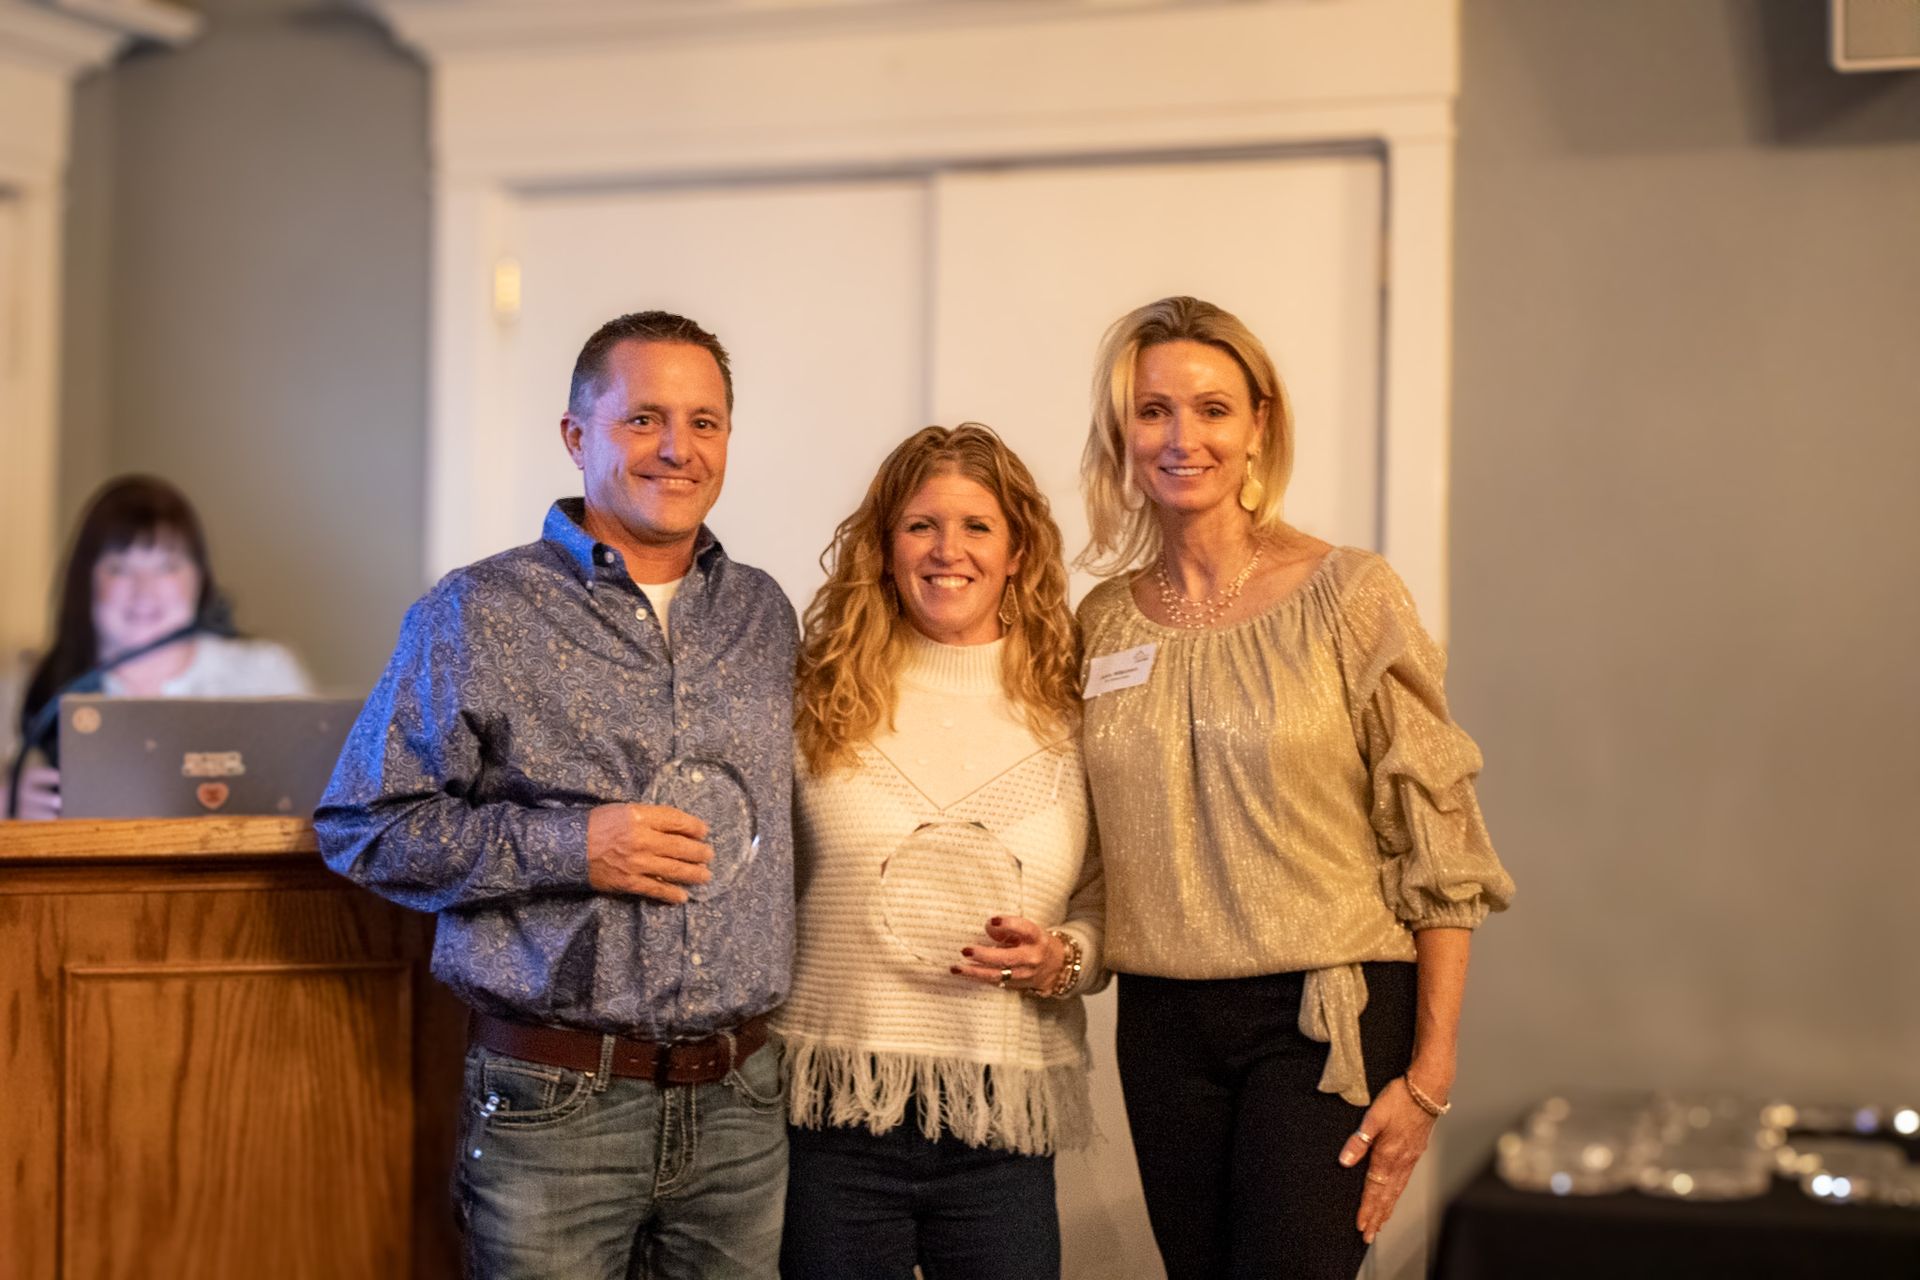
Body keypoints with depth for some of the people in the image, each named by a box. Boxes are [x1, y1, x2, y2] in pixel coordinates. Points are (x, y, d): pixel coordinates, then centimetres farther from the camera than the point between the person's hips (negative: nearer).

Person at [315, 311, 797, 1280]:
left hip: (739, 1104, 4)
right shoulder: (479, 616, -3)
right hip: (554, 1107, -4)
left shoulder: (765, 616, 11)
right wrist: (568, 846, -15)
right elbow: (361, 828, -5)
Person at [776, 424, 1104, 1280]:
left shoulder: (1070, 719, 6)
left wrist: (1061, 959, -8)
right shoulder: (819, 702, 1)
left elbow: (1106, 911, 12)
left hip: (1004, 1132, 1)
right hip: (832, 1116, -1)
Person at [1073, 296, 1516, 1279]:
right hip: (1162, 1025, 4)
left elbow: (1441, 852, -7)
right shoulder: (1103, 622, 5)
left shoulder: (1350, 597, -7)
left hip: (1326, 1020, -4)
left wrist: (1429, 1076, -10)